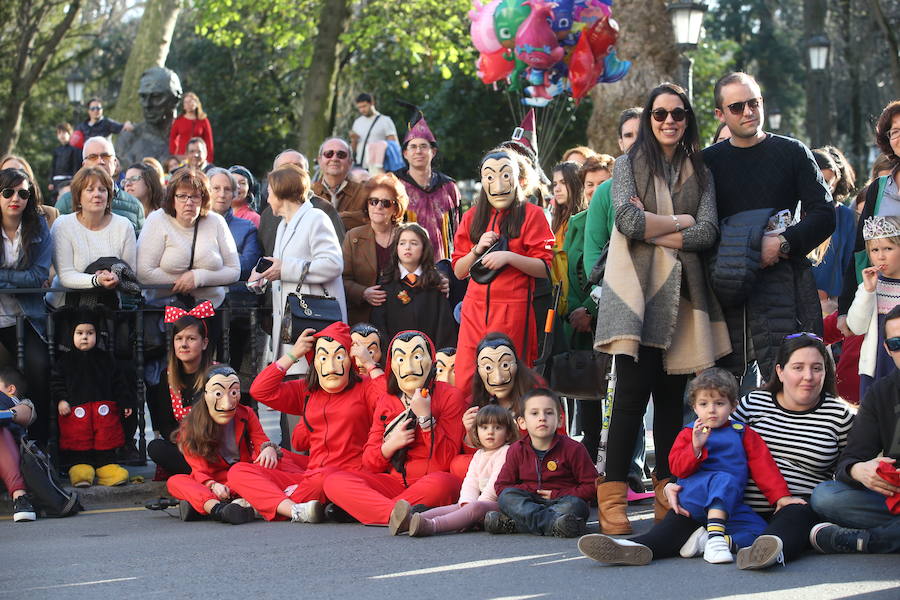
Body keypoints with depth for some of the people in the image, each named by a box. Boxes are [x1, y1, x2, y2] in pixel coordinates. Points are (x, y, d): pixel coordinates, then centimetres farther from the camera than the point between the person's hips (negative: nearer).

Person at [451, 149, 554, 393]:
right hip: (474, 309, 4)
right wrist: (477, 250, -5)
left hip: (513, 309, -4)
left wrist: (509, 257, -16)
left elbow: (545, 268, -4)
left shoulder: (531, 214, 2)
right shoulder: (472, 217, 15)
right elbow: (459, 271, 13)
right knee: (465, 381, -3)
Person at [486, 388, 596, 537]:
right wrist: (529, 490, -11)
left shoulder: (572, 449, -5)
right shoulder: (517, 451, 5)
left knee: (575, 504, -35)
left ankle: (514, 522, -42)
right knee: (506, 496, -24)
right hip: (529, 502, 3)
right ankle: (552, 523, -44)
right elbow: (501, 486, 7)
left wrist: (556, 494, -12)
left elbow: (591, 485, -5)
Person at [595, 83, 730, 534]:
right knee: (633, 391, -12)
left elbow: (708, 233, 0)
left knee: (671, 396, 3)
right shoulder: (629, 165, 7)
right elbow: (629, 221, -10)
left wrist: (654, 231, -8)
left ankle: (667, 496, 9)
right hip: (637, 289, -3)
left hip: (681, 293, 3)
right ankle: (612, 501, -12)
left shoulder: (700, 172, 15)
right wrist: (682, 221, -2)